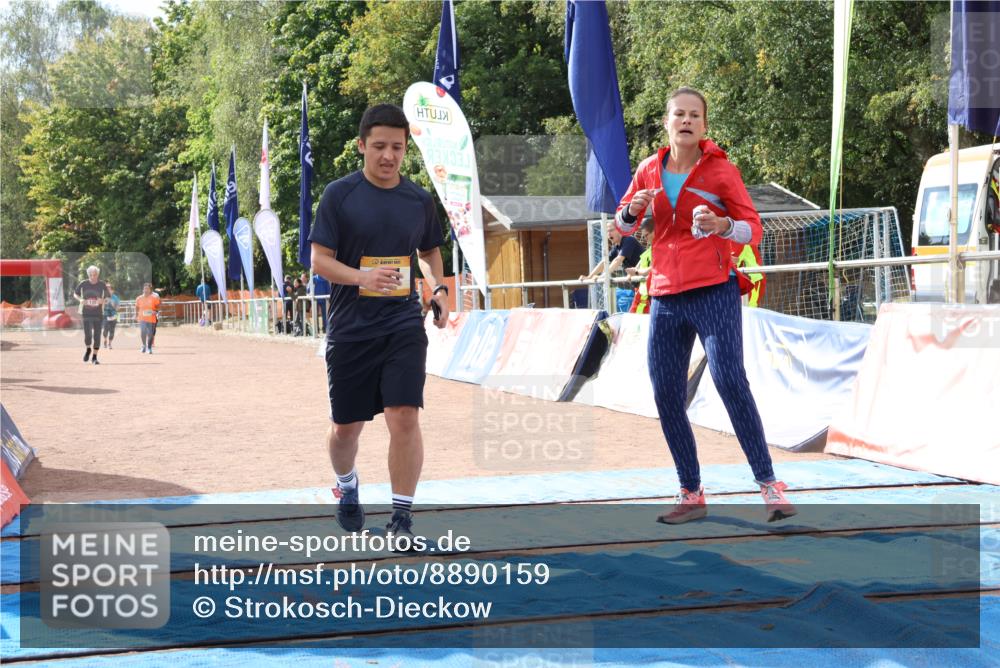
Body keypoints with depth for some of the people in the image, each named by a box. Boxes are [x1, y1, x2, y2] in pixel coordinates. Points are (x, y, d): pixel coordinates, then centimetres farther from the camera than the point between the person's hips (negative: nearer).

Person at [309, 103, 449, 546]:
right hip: (350, 329, -1)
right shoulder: (339, 194, -4)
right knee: (346, 426, 9)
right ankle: (347, 486, 41)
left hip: (404, 325, 1)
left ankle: (402, 516, -2)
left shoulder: (419, 200, 6)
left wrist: (439, 287, 3)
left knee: (404, 417, -12)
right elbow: (320, 261, -6)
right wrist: (362, 277, -24)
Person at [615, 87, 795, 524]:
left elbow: (753, 228, -2)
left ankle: (769, 484, -11)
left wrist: (722, 225, -23)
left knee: (730, 381, -19)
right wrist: (632, 211, -6)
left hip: (714, 291, -4)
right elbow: (623, 224, 18)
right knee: (666, 397, 1)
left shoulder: (721, 170, -2)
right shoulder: (649, 170, 8)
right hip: (665, 297, 5)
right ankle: (691, 495, 13)